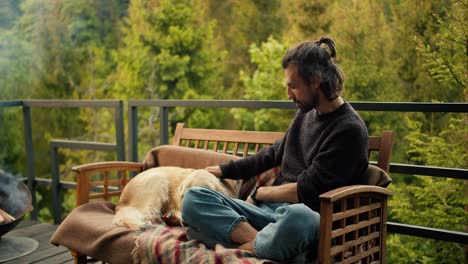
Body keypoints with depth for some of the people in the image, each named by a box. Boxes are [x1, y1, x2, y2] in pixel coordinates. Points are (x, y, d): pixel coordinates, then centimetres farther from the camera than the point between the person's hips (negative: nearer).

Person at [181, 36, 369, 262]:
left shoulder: (349, 130, -9)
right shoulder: (306, 113, 15)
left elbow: (305, 192, -13)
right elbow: (274, 153, 30)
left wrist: (259, 193, 1)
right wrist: (226, 170, 30)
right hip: (270, 210, 7)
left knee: (296, 217, -45)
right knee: (193, 199, -11)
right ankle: (260, 241, -28)